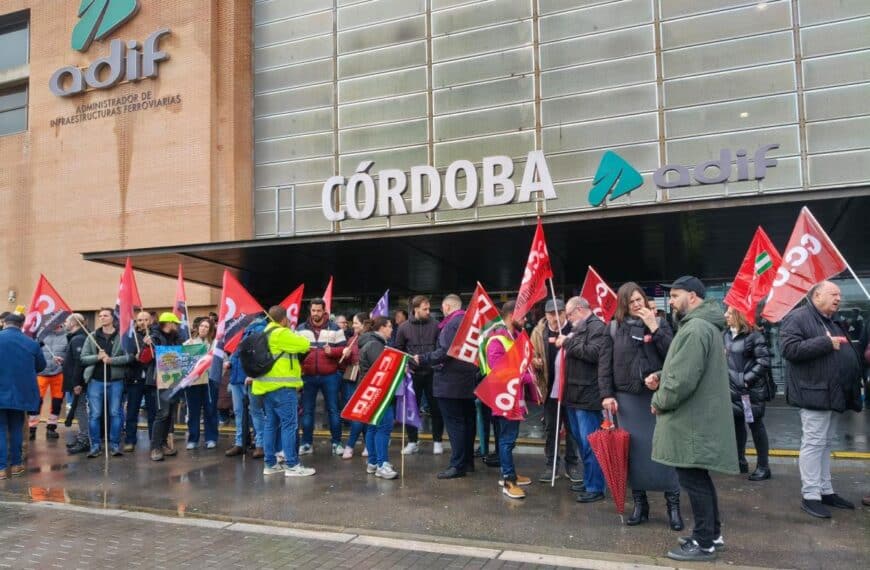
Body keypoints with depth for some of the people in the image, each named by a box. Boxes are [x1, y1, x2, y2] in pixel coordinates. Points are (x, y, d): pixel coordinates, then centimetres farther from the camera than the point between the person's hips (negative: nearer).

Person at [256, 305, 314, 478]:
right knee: (289, 424, -7)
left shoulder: (266, 333, 17)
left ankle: (270, 464, 15)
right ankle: (292, 465, -6)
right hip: (281, 386, -10)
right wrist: (294, 333, 10)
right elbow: (304, 345, -8)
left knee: (271, 424, 12)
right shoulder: (280, 333, -14)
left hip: (268, 385, 10)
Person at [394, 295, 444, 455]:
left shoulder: (435, 325, -2)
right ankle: (412, 442, 20)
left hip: (432, 373, -1)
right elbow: (398, 349, 9)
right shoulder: (404, 327, 1)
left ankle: (437, 441, 18)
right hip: (413, 374, 1)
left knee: (435, 408, 6)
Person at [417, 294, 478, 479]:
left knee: (454, 422, -5)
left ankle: (457, 465, -3)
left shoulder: (452, 324, -15)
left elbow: (445, 352, -23)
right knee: (467, 420, 13)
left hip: (451, 381, -9)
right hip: (468, 380, 9)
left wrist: (423, 359, -17)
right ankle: (468, 461, 22)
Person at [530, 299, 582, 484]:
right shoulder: (539, 332, 0)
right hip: (549, 387, 2)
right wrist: (535, 362, -14)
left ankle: (572, 464, 22)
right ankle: (551, 464, 22)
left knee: (572, 427, 10)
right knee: (550, 427, 11)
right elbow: (532, 356, 8)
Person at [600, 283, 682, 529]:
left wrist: (654, 329, -15)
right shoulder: (615, 327, 5)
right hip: (627, 397, 1)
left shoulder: (659, 323, 3)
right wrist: (607, 394, -2)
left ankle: (673, 505, 13)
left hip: (657, 396, -1)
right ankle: (639, 504, 18)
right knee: (633, 451, 5)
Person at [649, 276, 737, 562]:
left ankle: (704, 543, 10)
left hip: (692, 420, -11)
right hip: (699, 417, 11)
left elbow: (684, 379, -26)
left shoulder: (695, 328, -20)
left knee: (693, 480, 0)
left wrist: (659, 401, -10)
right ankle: (712, 533, 31)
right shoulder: (703, 324, 15)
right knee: (699, 478, 19)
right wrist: (661, 377, 7)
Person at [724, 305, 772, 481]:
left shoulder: (754, 336, -13)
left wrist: (747, 379, -18)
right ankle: (740, 462, 27)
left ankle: (763, 467, 12)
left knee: (756, 425, 1)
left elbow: (764, 362, -16)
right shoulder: (727, 334, 8)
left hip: (752, 390, -7)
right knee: (736, 424, 14)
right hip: (733, 389, 7)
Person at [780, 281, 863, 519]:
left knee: (825, 443, 14)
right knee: (814, 443, -7)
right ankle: (810, 496, -2)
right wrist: (826, 343, -22)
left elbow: (845, 354, 28)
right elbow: (789, 348, -22)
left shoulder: (832, 323, 21)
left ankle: (825, 491, 22)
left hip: (830, 392, 9)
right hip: (814, 392, -9)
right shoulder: (798, 318, -9)